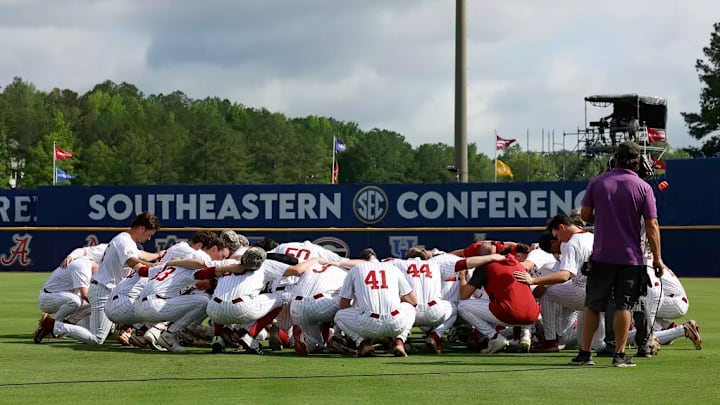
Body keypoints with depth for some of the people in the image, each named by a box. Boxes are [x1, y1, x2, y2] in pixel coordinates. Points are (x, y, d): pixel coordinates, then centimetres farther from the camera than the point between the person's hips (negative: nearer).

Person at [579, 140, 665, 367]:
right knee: (624, 306, 2)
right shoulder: (643, 187, -4)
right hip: (630, 256, -1)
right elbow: (651, 225, -7)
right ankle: (619, 355, 0)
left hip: (601, 255, 1)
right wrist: (657, 258, -3)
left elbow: (585, 214, 2)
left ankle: (584, 353, 8)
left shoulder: (597, 182, 1)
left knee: (593, 305, 8)